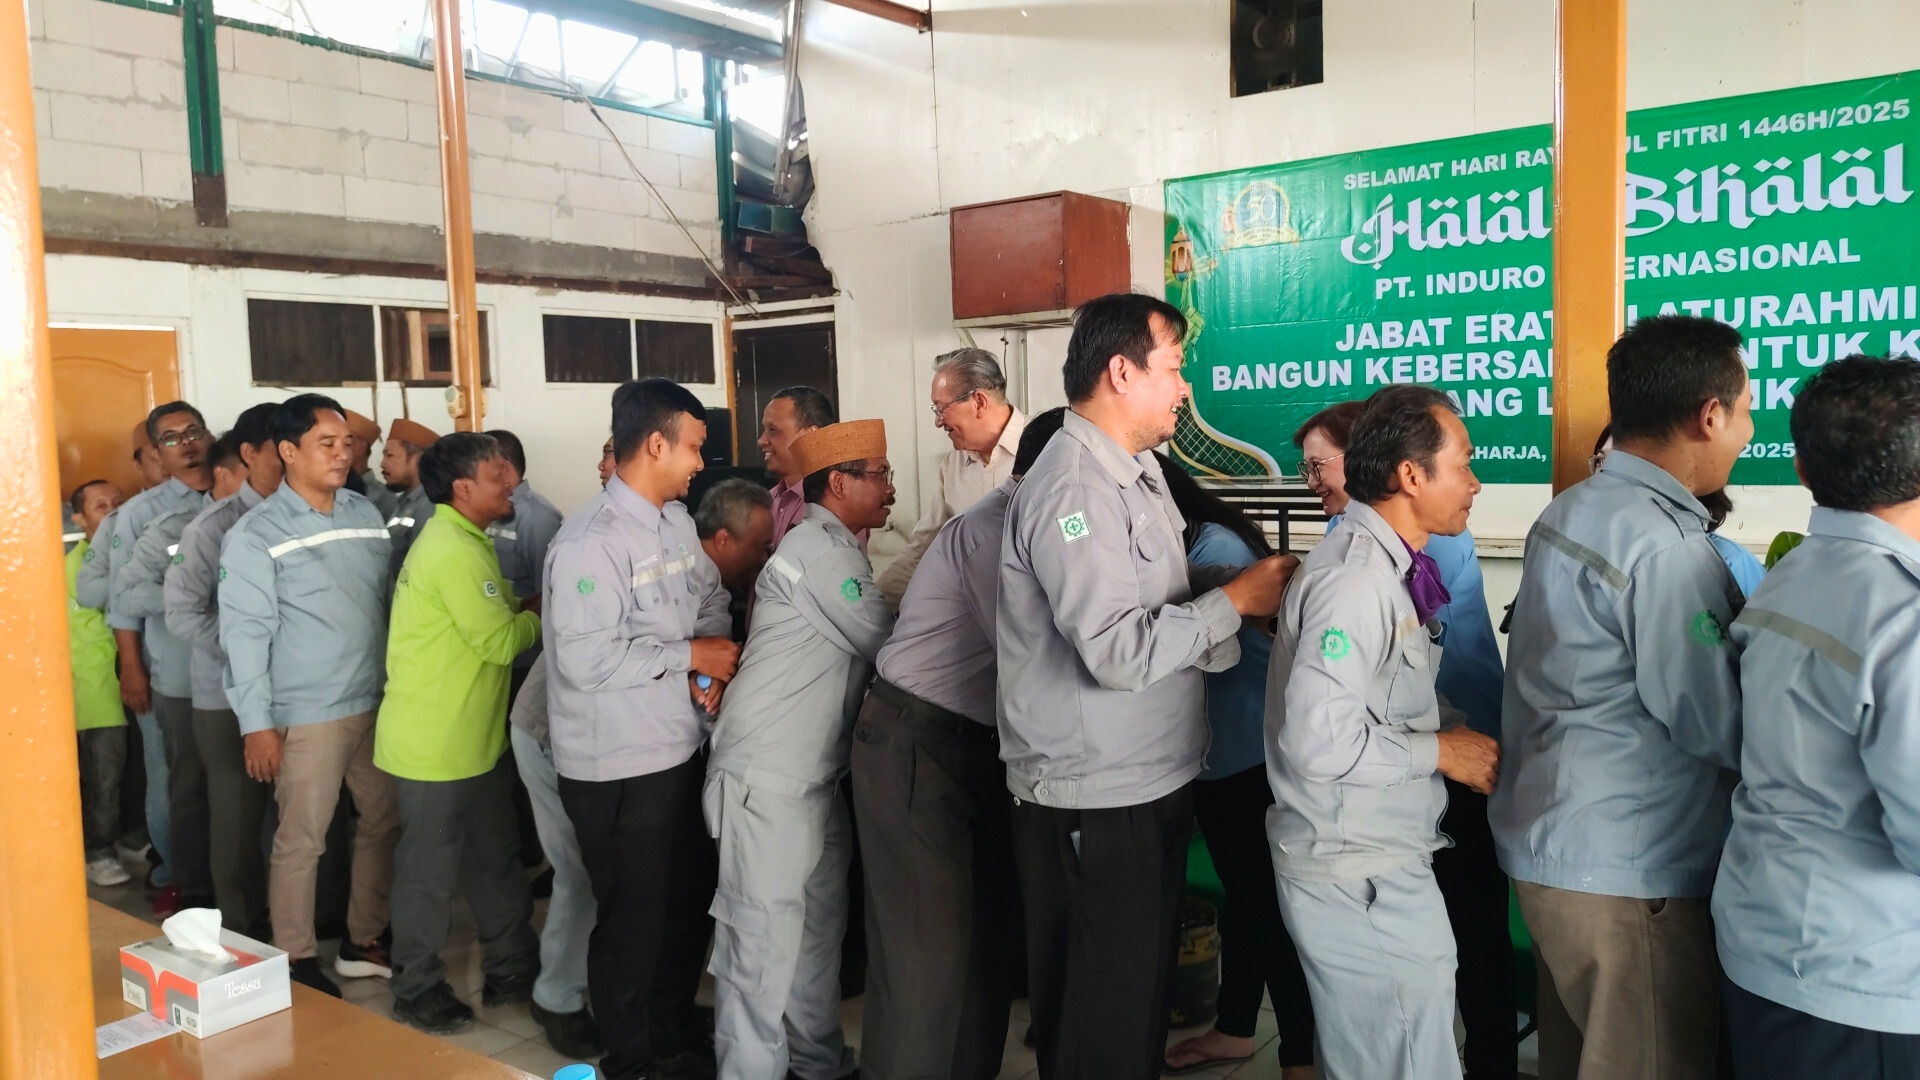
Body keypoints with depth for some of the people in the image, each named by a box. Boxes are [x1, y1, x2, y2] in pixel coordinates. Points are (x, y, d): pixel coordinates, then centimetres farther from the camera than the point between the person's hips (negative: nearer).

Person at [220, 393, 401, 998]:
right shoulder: (257, 533, -7)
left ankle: (364, 941, 29)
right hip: (309, 714, -5)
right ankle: (296, 961, 19)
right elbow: (245, 631, -9)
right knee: (301, 841, 3)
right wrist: (256, 723, -12)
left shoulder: (366, 514, 7)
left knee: (384, 825, 13)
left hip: (378, 702, 6)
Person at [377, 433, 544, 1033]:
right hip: (435, 745, -10)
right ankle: (418, 991, 21)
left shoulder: (461, 541, 12)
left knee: (493, 856, 17)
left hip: (473, 737, 10)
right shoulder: (454, 552, -22)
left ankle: (512, 970, 30)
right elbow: (501, 641, -21)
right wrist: (539, 616, -4)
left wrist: (522, 608, -5)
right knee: (430, 866, 5)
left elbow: (495, 617, 12)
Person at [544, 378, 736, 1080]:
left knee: (691, 903, 22)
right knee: (634, 918, 10)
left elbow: (711, 598, 13)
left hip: (684, 746, 8)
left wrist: (711, 664, -7)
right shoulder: (592, 541, -21)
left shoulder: (677, 520, 5)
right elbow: (585, 659, -27)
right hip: (619, 767, -8)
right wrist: (690, 655, -19)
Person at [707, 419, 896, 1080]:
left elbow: (873, 641, 13)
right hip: (768, 777, -10)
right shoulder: (817, 549, -15)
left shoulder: (838, 549, 17)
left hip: (817, 772, 10)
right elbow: (889, 644, -14)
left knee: (820, 922, 16)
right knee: (764, 933, -3)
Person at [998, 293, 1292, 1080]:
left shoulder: (1130, 471, 13)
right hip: (1096, 801, -10)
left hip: (1149, 783, 10)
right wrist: (1236, 599, -17)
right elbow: (1120, 652, -27)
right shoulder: (1075, 488, -20)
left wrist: (1225, 582, -4)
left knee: (1141, 991, 23)